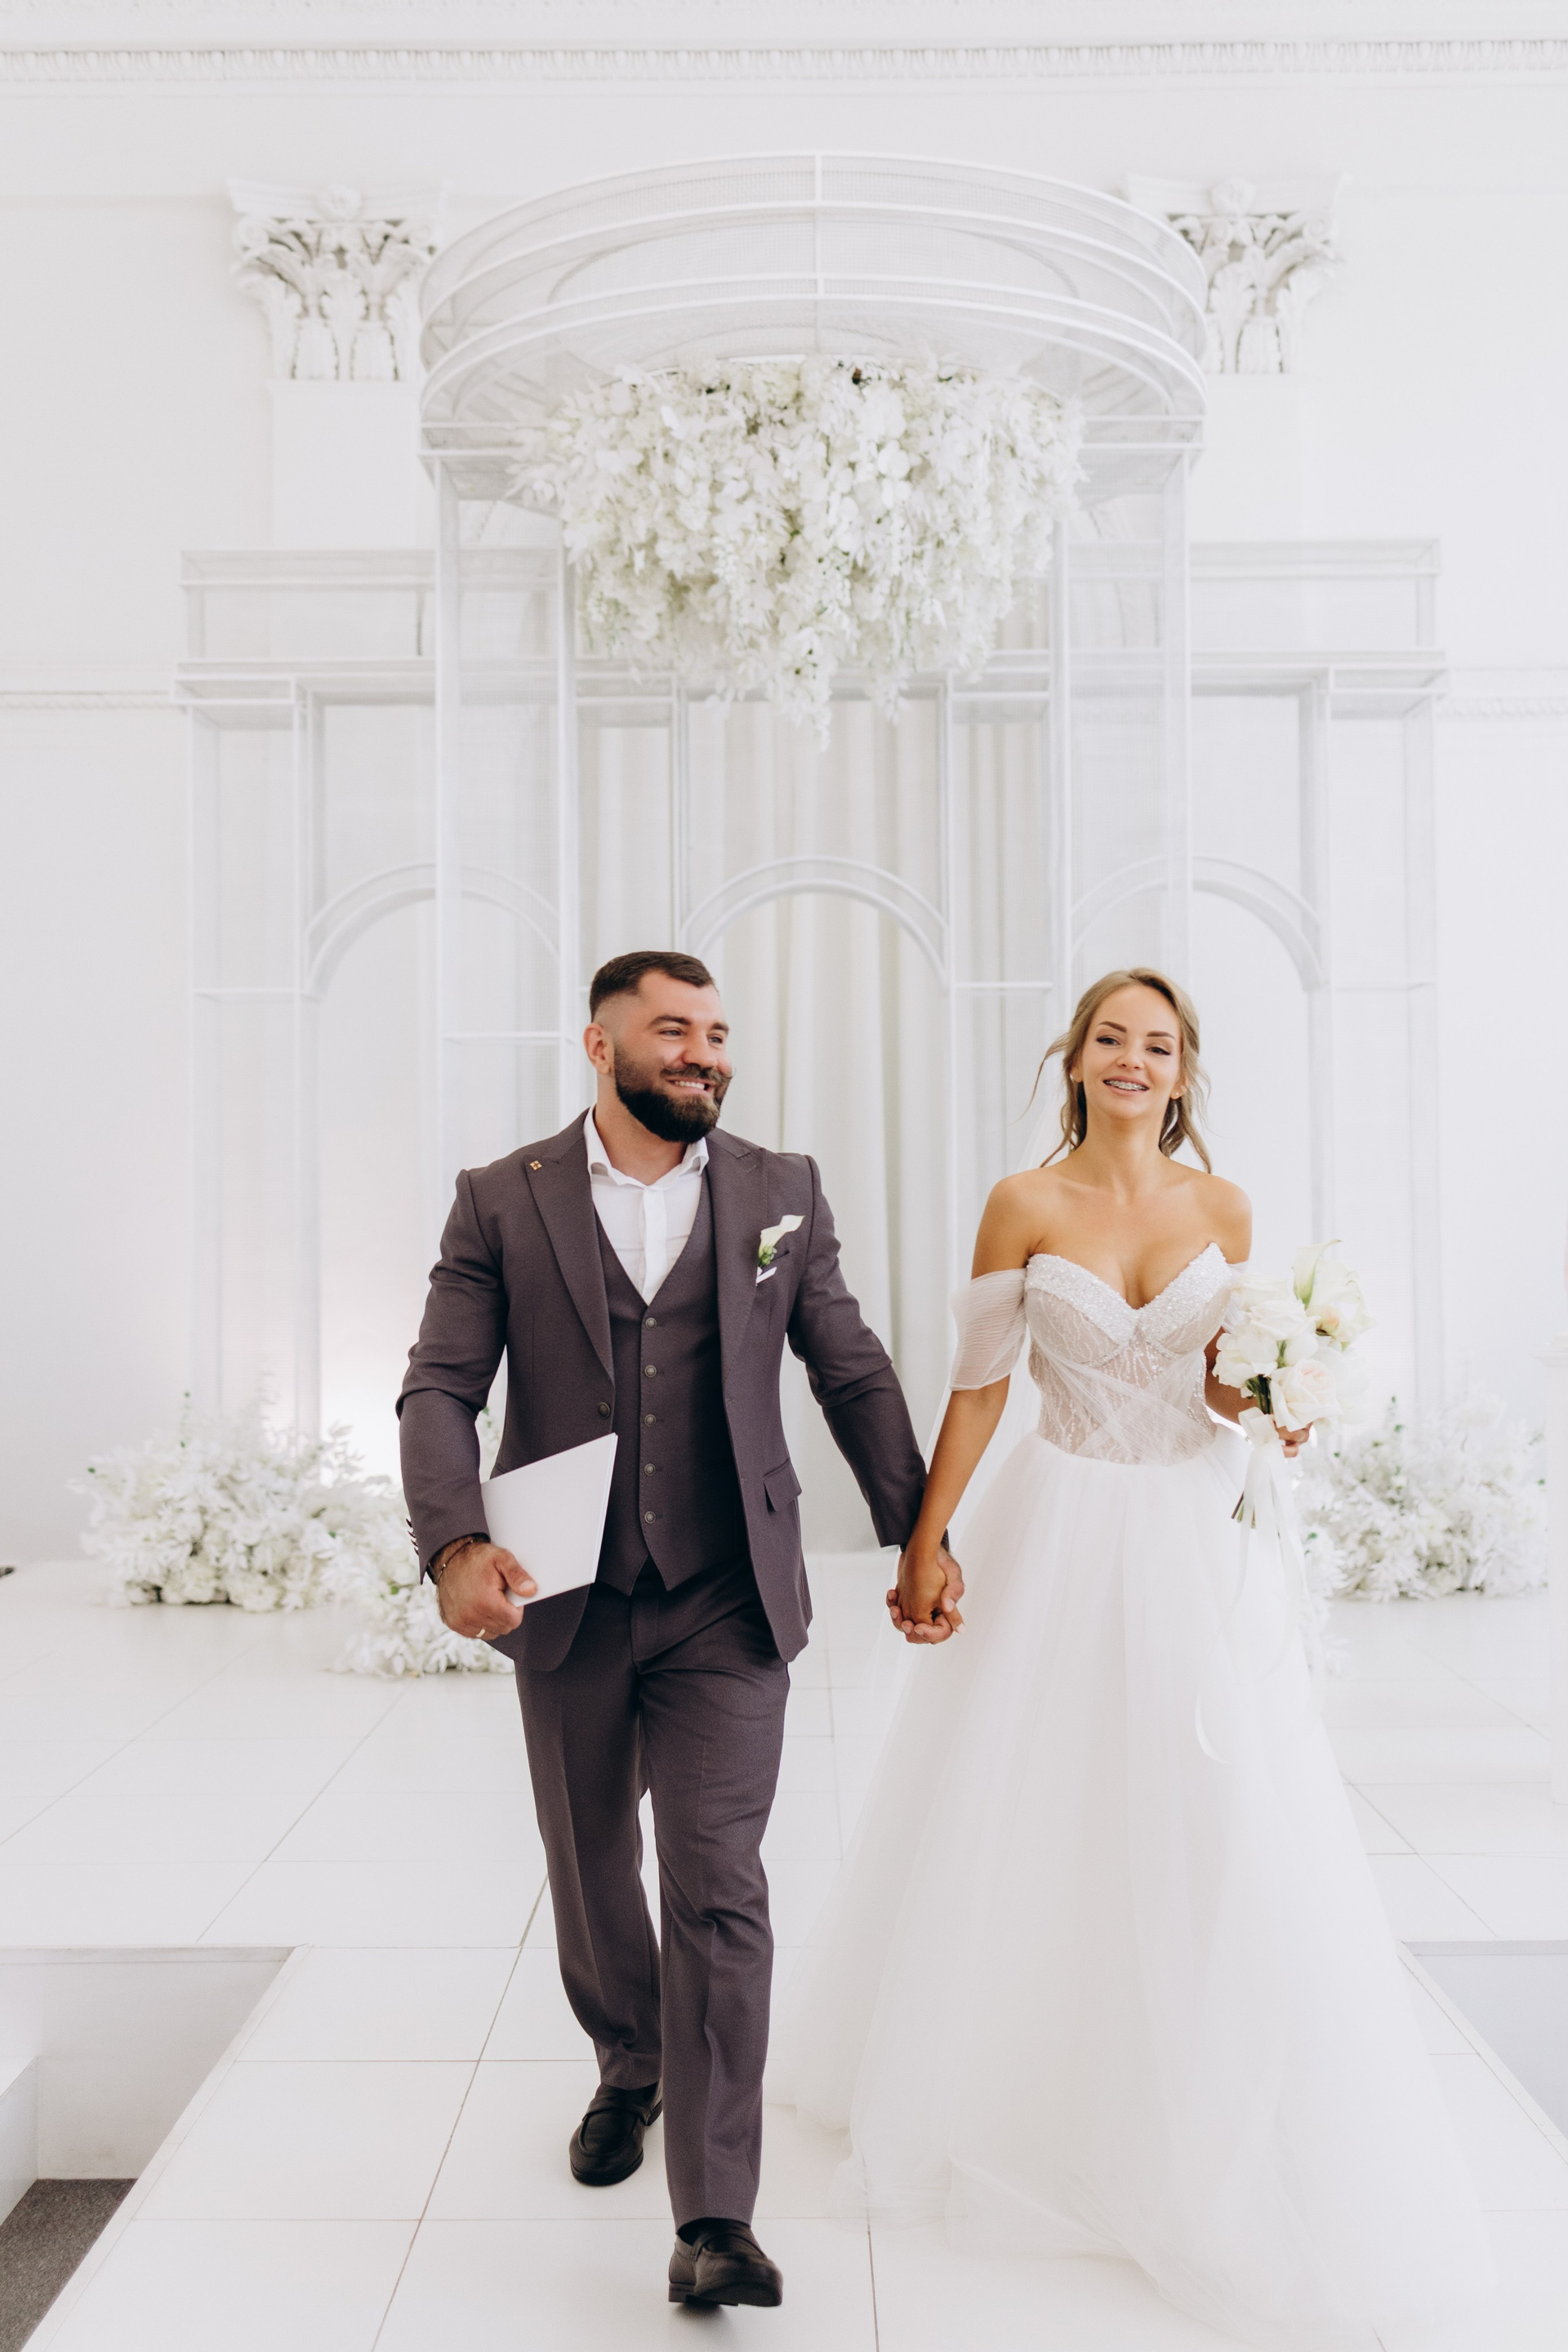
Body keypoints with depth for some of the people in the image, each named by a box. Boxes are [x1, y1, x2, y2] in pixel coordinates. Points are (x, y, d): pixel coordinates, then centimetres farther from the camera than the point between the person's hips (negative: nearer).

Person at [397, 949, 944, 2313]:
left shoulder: (783, 1193, 1)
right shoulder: (502, 1202, -2)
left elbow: (854, 1375, 5)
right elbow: (440, 1389, -6)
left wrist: (919, 1535, 3)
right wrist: (455, 1545, -22)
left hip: (727, 1603, -1)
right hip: (564, 1602, 1)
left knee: (718, 1890, -4)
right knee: (590, 1876, 19)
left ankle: (714, 2223, 9)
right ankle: (630, 2070, 47)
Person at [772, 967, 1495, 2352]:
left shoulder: (1224, 1208, 2)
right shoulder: (1024, 1205, -4)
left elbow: (1232, 1386, 9)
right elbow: (979, 1385, -3)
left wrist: (1268, 1406, -13)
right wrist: (925, 1544, -5)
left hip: (1200, 1542, 2)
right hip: (1061, 1537, -1)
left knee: (1221, 1839, 3)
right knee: (1030, 1823, 10)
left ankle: (1222, 2142, 26)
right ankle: (1020, 2091, 35)